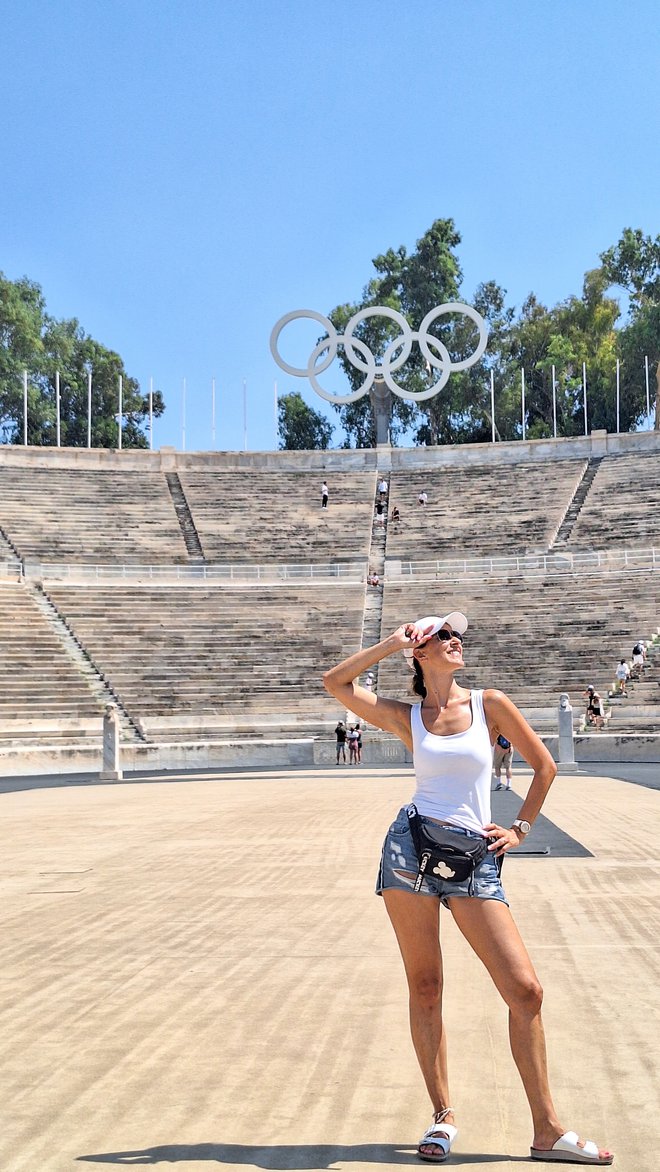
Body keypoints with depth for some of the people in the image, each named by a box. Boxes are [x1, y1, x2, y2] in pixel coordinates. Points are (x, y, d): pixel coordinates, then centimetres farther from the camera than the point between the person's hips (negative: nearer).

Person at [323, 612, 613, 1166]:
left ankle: (548, 1130, 5)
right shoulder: (405, 717, 8)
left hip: (476, 860, 0)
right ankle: (443, 1116, 18)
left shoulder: (490, 703, 6)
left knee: (525, 989, -6)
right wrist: (392, 643, 5)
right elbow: (335, 682, 2)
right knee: (425, 987, 3)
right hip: (413, 848, 0)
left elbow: (545, 766, 13)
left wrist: (520, 829, 10)